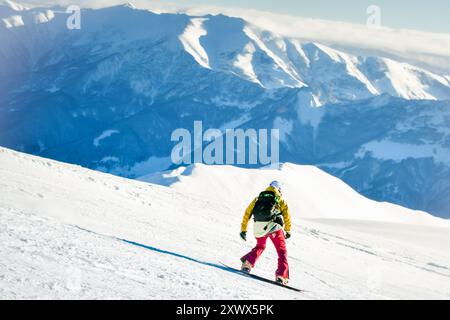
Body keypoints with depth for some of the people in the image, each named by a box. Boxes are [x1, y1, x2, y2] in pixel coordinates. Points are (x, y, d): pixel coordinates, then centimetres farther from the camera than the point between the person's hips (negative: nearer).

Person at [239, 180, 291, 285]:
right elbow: (287, 216, 6)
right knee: (282, 251, 8)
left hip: (258, 228, 3)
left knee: (260, 246, 31)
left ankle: (247, 263, 14)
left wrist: (243, 230, 19)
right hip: (273, 227, -3)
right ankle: (281, 276, -7)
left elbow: (247, 214, 17)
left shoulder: (258, 198, 22)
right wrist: (288, 231, 16)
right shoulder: (280, 200, 15)